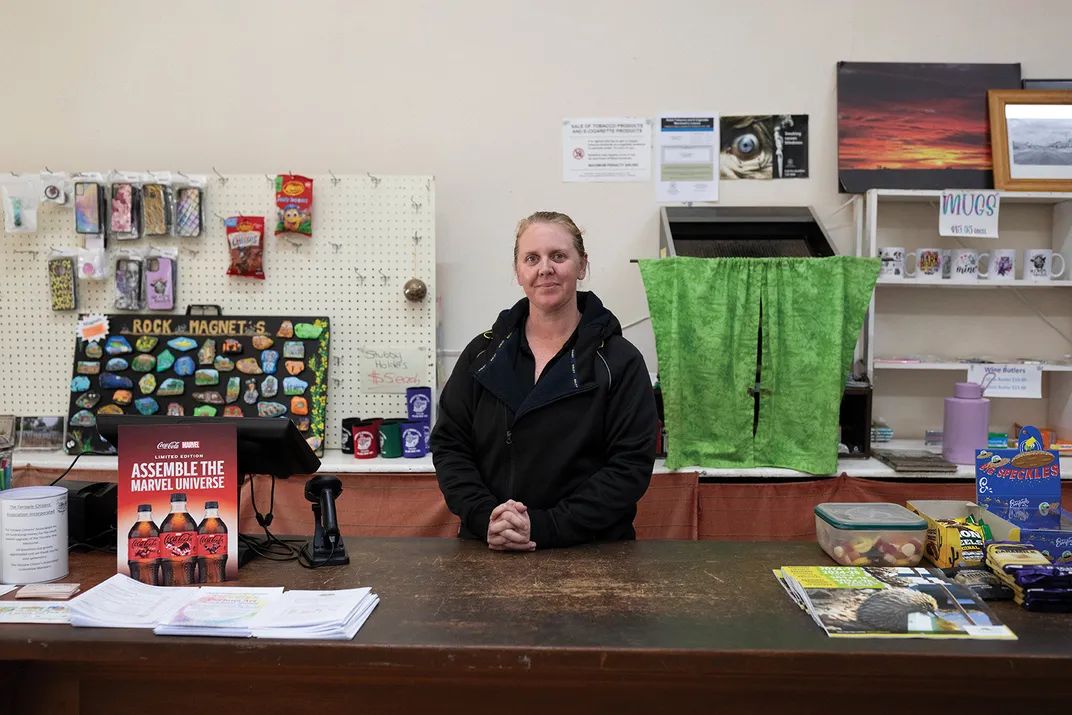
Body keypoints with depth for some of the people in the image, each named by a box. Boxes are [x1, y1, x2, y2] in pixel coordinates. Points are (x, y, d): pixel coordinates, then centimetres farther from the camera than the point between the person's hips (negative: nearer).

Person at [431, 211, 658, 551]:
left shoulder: (619, 361, 0)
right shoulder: (483, 354, 9)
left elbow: (631, 465, -6)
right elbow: (448, 445, 8)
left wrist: (546, 527, -15)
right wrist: (484, 517, -9)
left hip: (590, 553, -2)